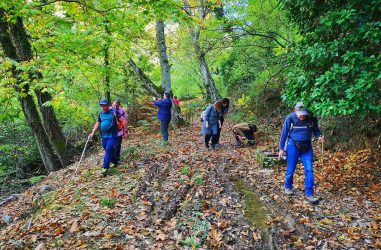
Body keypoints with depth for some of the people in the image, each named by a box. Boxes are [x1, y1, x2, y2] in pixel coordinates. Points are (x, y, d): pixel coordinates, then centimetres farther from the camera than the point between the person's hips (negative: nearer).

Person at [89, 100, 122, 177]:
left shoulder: (114, 111, -7)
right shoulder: (101, 114, 10)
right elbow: (97, 123, 19)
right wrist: (92, 133, 12)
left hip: (112, 135, -6)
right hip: (104, 136, 6)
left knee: (108, 151, -12)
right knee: (110, 151, 15)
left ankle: (105, 168, -8)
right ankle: (115, 163, 37)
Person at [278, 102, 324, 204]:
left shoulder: (312, 118, -10)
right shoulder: (290, 118, -16)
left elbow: (315, 129, 8)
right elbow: (284, 133, -7)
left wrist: (319, 136, -14)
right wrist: (281, 148, -3)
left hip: (307, 147, 2)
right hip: (293, 146, -2)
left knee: (309, 170, -4)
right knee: (290, 169, 8)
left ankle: (309, 194, 5)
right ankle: (288, 187, 32)